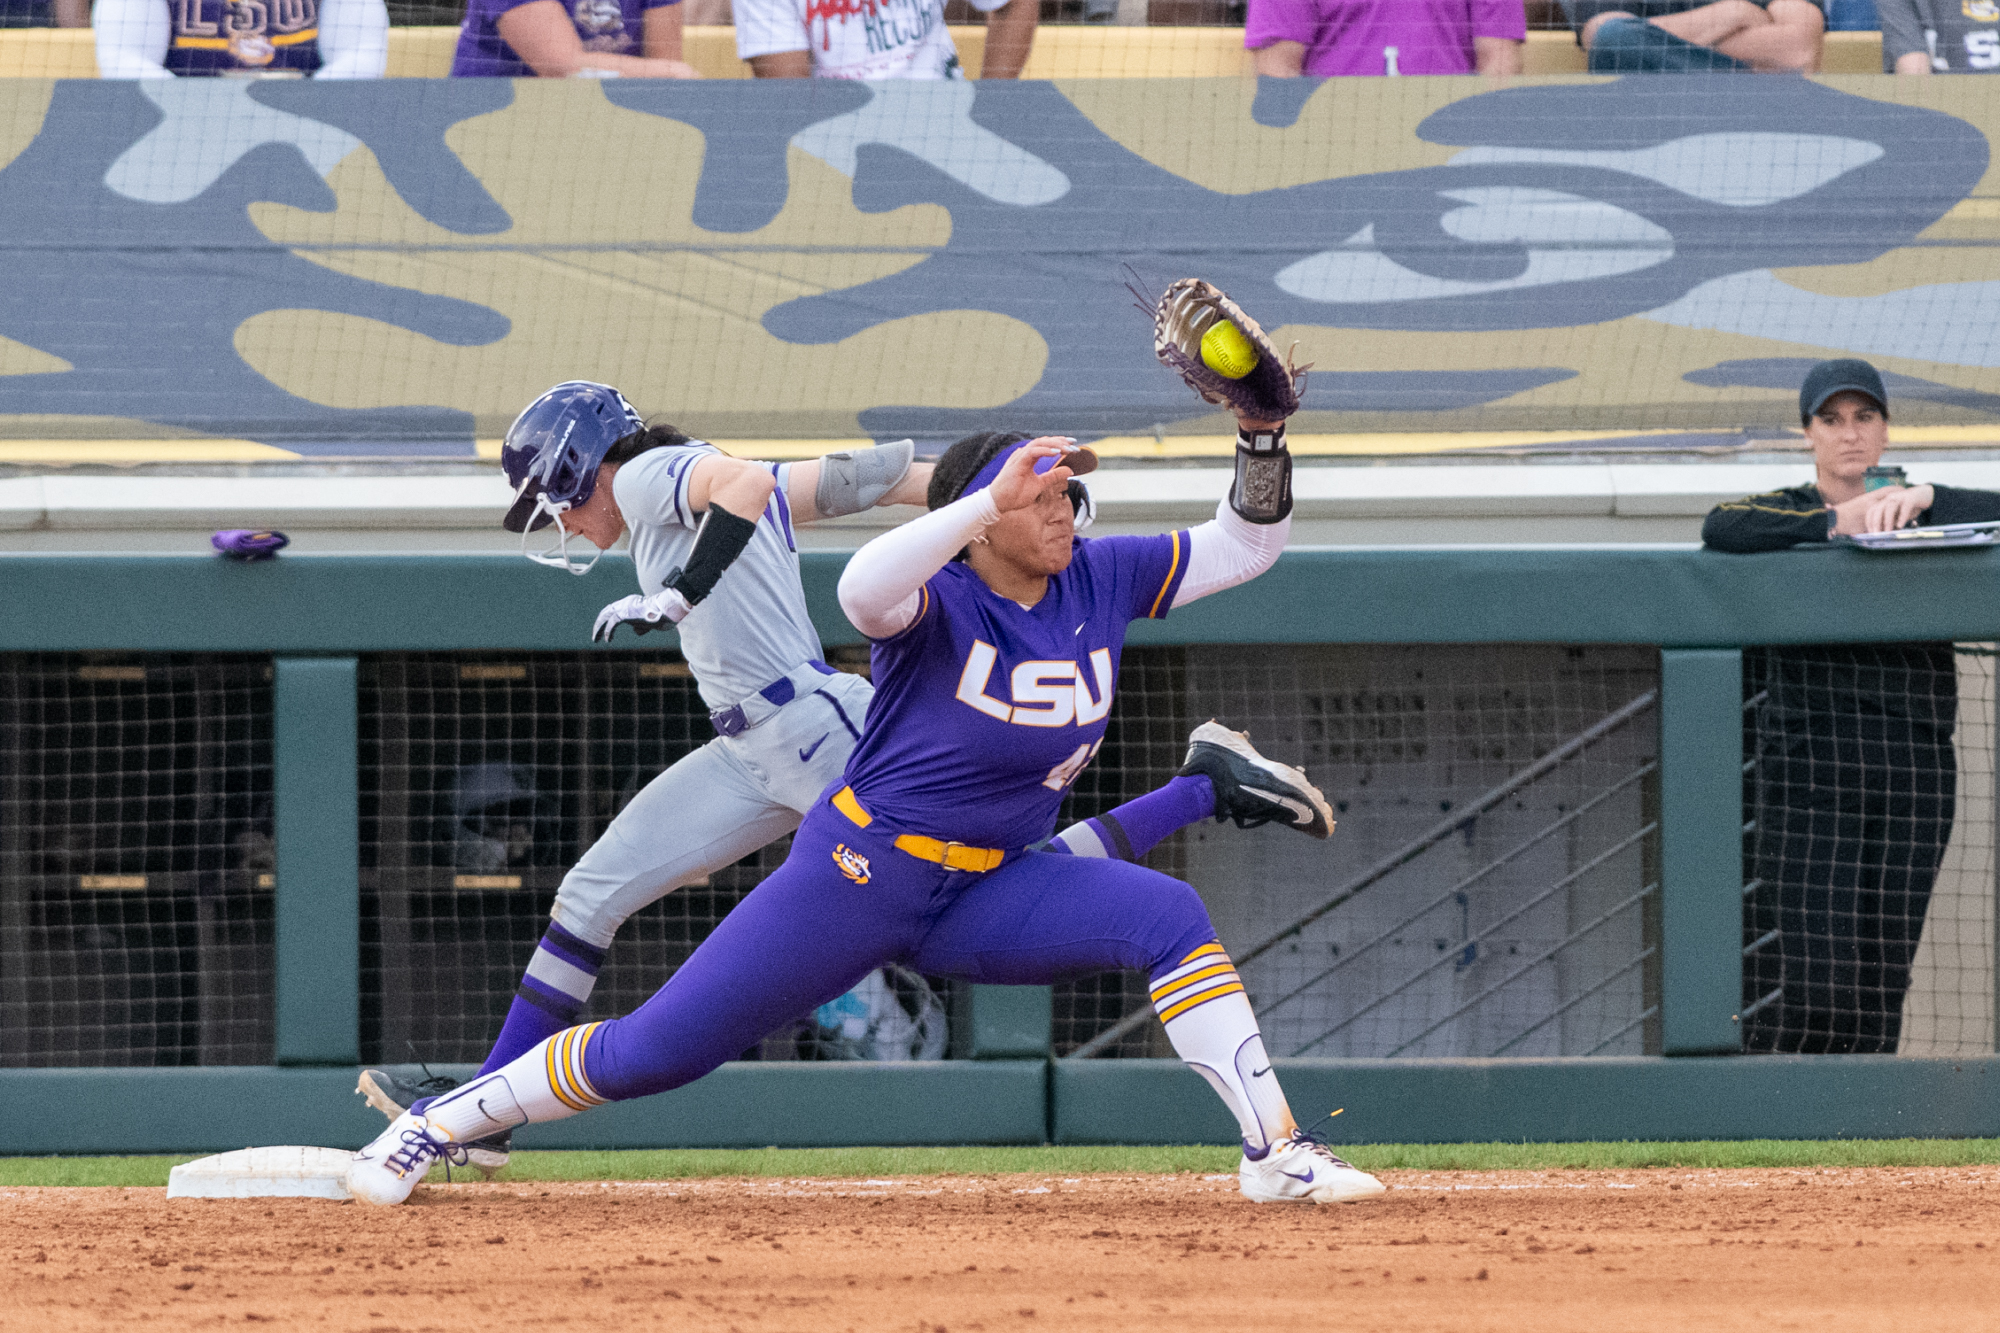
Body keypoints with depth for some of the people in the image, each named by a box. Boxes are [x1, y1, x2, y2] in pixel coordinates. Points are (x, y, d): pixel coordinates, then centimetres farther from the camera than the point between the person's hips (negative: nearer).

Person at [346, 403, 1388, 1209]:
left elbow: (1245, 546, 7)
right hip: (859, 874, -4)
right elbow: (862, 589, -41)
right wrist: (992, 500, -46)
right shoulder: (940, 598, -17)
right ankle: (441, 1124, 15)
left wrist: (1263, 440, -11)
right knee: (650, 1052, -2)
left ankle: (1274, 1151, -17)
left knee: (1168, 917, -19)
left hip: (989, 894, 4)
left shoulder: (1099, 580, 0)